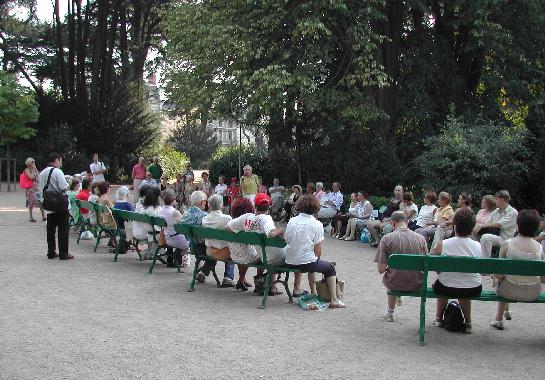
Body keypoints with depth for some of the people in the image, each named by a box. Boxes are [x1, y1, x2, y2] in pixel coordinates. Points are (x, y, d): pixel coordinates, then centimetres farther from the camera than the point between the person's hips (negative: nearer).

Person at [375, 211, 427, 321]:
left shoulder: (387, 239, -12)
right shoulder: (421, 238, -3)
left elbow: (381, 270, -13)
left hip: (395, 284, -2)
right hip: (417, 285, 2)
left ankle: (390, 313, 47)